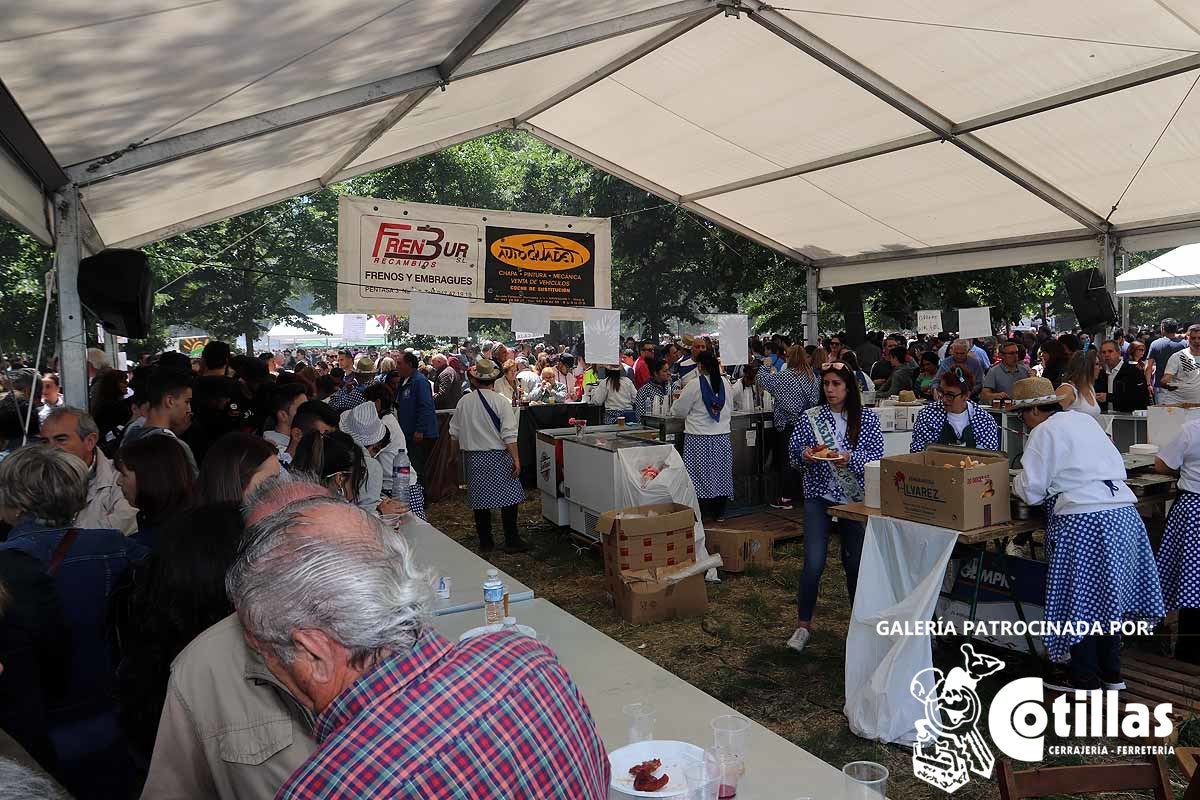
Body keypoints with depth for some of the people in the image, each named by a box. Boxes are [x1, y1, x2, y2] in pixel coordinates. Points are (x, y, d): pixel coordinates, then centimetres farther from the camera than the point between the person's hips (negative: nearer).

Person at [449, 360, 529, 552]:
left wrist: (461, 450, 25)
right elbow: (509, 435, -14)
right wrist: (516, 459, -10)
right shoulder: (500, 402, -10)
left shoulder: (463, 402, 1)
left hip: (473, 457, 4)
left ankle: (485, 541, 18)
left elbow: (454, 433, 9)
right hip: (498, 456, -4)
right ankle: (512, 541, 5)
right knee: (508, 498, 3)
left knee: (480, 500, 11)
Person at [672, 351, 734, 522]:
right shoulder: (725, 382, 2)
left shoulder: (694, 385, -12)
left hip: (699, 437, -5)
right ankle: (719, 512, 18)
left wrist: (673, 408, 19)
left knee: (700, 475, 1)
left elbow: (679, 410, -3)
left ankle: (700, 514, 5)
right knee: (720, 473, 10)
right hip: (722, 437, 5)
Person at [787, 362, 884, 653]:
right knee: (814, 563, -7)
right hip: (819, 496, -1)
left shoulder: (867, 418, -1)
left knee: (855, 561, 11)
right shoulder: (810, 417, 0)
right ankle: (804, 624, 10)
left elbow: (877, 455, -4)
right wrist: (804, 454, -18)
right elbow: (793, 450, 4)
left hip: (855, 496, 1)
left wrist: (851, 458, -21)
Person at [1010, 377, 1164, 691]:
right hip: (1123, 510, 8)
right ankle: (1111, 672, 28)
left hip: (1083, 521, -8)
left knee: (1080, 598, 3)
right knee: (1107, 595, 17)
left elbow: (1031, 490, -10)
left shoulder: (1043, 432, -7)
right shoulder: (1085, 421, 17)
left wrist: (1015, 483, 11)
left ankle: (1084, 677, 13)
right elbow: (1118, 467, 23)